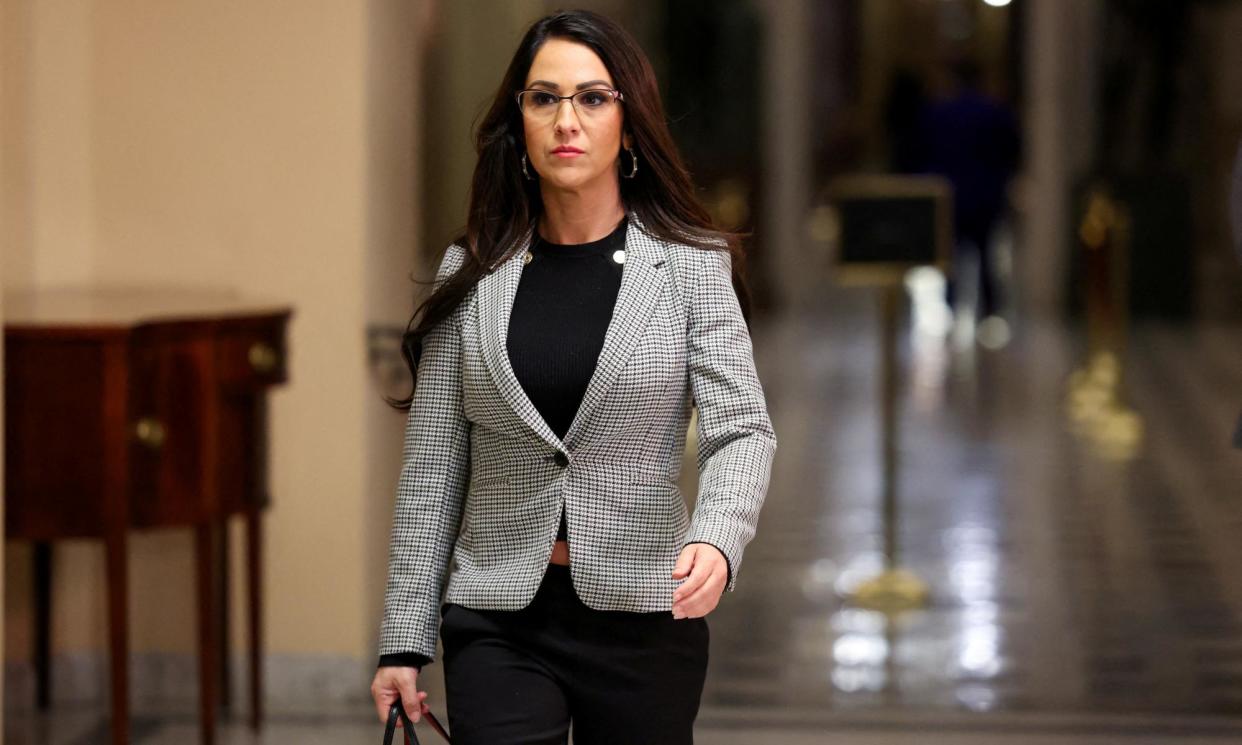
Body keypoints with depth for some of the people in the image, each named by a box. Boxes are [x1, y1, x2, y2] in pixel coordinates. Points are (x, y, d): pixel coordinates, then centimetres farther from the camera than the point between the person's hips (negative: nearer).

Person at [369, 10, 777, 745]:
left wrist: (715, 541, -30)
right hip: (501, 625, 1)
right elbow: (432, 466, 5)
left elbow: (742, 431, -9)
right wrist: (404, 640, 3)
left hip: (642, 618, -1)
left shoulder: (691, 266, -2)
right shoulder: (472, 275, 3)